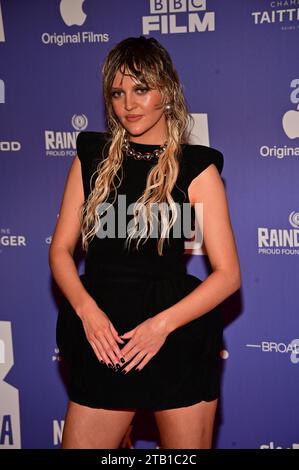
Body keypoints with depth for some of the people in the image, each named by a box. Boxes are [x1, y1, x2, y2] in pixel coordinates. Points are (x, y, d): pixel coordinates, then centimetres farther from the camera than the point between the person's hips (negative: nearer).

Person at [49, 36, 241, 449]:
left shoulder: (197, 168, -2)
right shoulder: (92, 159, 7)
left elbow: (228, 274, -6)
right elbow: (61, 250, 6)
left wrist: (162, 324, -17)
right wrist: (87, 310, -11)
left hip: (177, 339, -2)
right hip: (102, 337, 2)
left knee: (187, 447, 9)